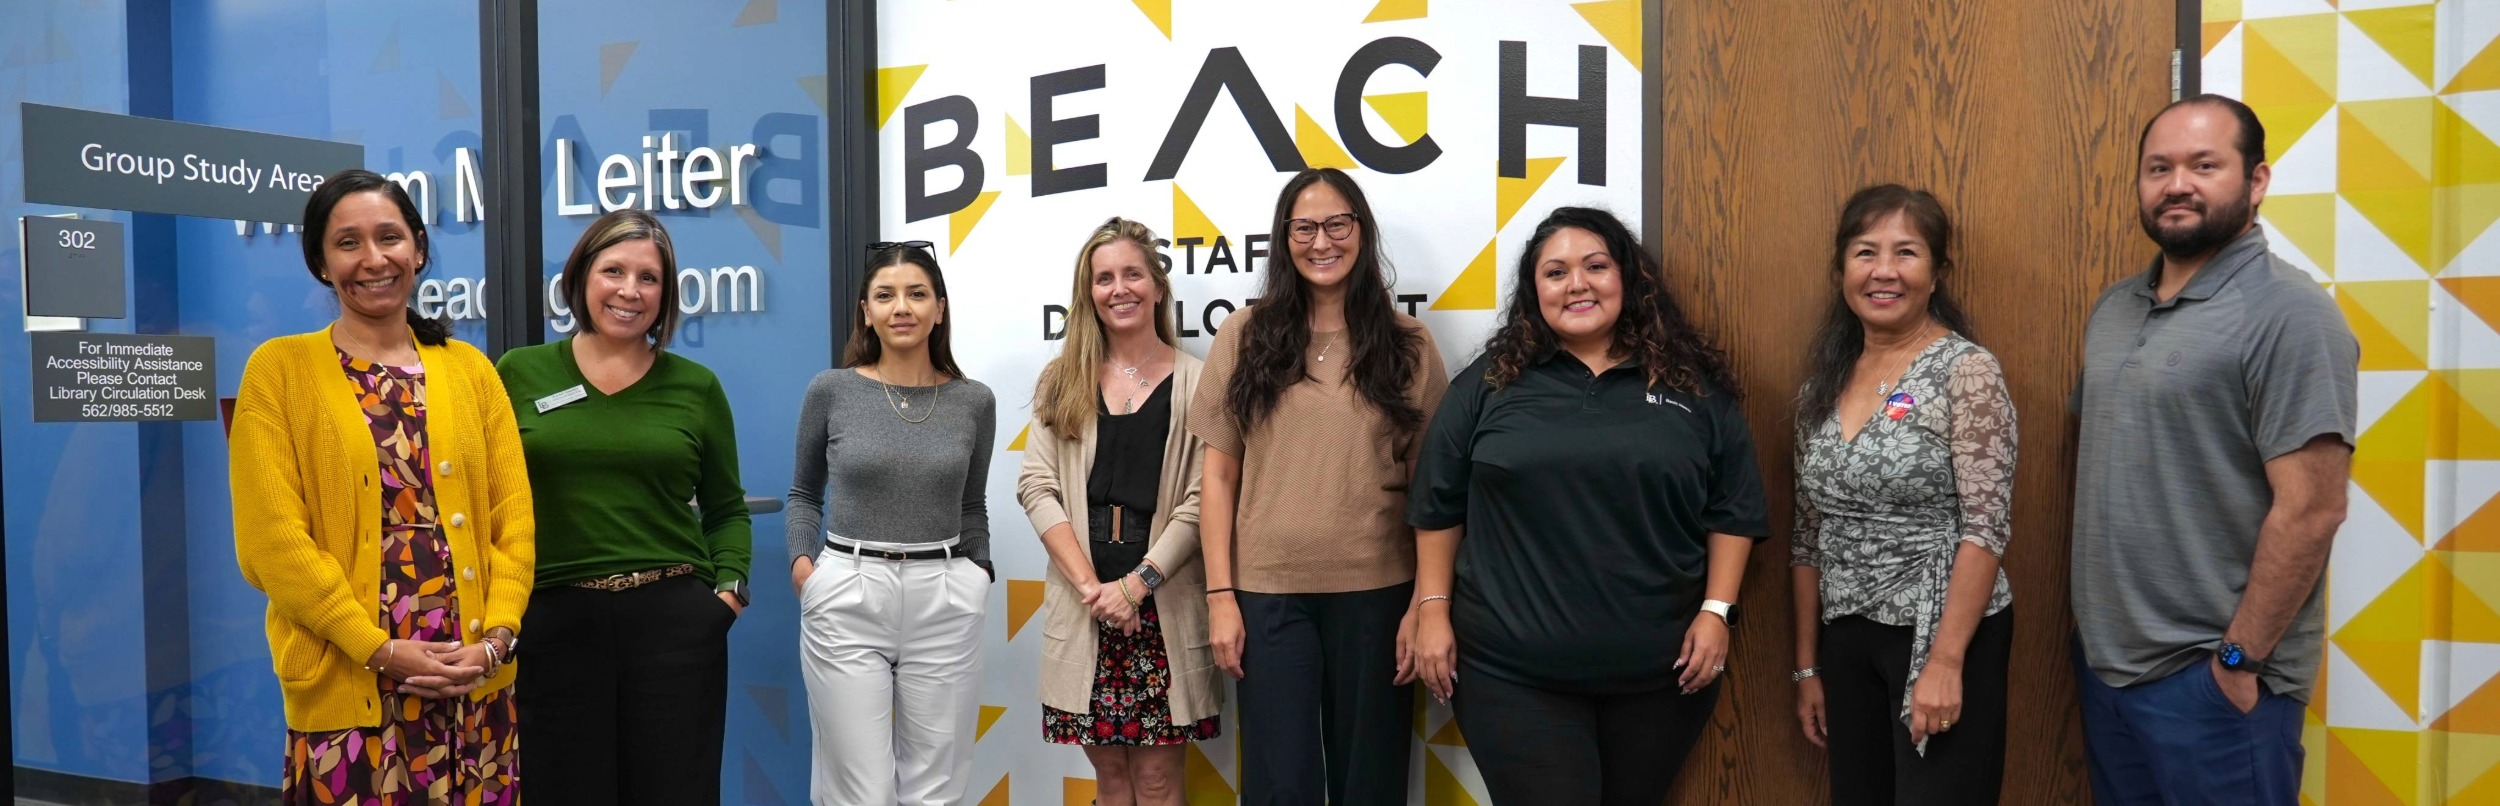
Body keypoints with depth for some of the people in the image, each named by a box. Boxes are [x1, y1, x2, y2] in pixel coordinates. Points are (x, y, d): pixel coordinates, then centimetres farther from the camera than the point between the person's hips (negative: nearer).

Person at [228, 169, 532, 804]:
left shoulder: (469, 369, 10)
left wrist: (496, 637, -8)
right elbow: (272, 540, -7)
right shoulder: (281, 369, 1)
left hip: (476, 682, 3)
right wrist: (380, 650, -12)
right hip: (348, 688, -3)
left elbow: (513, 519, 6)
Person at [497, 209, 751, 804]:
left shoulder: (696, 386, 4)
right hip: (554, 622, 0)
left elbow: (726, 509, 10)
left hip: (676, 620, 0)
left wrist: (729, 588, -3)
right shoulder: (520, 374, 4)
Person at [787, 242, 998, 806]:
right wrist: (801, 560, -3)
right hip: (847, 600, -1)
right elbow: (804, 493, 13)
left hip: (944, 604, 2)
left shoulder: (973, 401, 4)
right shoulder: (831, 390, 0)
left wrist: (980, 575, 6)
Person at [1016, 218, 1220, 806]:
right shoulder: (1063, 383, 9)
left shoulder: (1196, 381, 0)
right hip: (1081, 602, 2)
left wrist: (1137, 582, -14)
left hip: (1164, 604, -2)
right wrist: (1090, 585, -10)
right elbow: (1037, 486, 1)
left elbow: (1201, 500, -6)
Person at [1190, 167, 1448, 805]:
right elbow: (1219, 477, 3)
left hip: (1377, 592, 0)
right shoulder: (1245, 337, 2)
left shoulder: (1409, 345, 2)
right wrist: (1220, 594, -2)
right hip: (1268, 591, 0)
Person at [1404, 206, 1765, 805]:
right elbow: (1440, 507, 4)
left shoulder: (1693, 385, 4)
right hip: (1514, 671, -1)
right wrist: (1434, 612, -1)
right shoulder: (1490, 383, 2)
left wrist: (1716, 611, -3)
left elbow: (1733, 510, 5)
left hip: (1659, 670, 2)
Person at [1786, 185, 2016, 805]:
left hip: (1942, 637, -5)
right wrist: (1807, 665, 10)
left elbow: (1986, 528, -15)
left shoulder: (1967, 371, -10)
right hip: (1848, 642, 6)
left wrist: (1946, 660, -21)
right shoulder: (1824, 383, 6)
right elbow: (1810, 535, 10)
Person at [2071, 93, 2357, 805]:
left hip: (2210, 679, -7)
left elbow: (2311, 509, -18)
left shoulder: (2287, 313, -14)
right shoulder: (2113, 308, 9)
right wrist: (2090, 622, 12)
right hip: (2103, 661, 7)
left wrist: (2239, 660, -16)